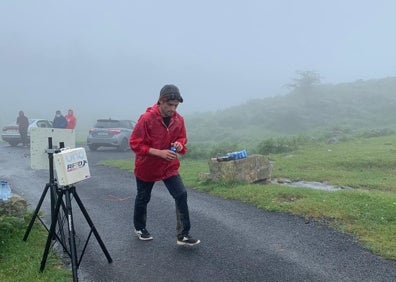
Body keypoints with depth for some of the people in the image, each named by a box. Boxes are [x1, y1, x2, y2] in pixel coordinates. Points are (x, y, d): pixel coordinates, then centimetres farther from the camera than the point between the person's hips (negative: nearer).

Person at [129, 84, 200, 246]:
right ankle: (139, 228, 40)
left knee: (181, 195, -10)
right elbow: (134, 143, -21)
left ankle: (183, 235, -1)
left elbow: (182, 137, 8)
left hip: (170, 166, 3)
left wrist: (180, 144, -17)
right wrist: (159, 153, -29)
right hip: (147, 166, -3)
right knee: (143, 198, 15)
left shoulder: (178, 119, -9)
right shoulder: (146, 118, -24)